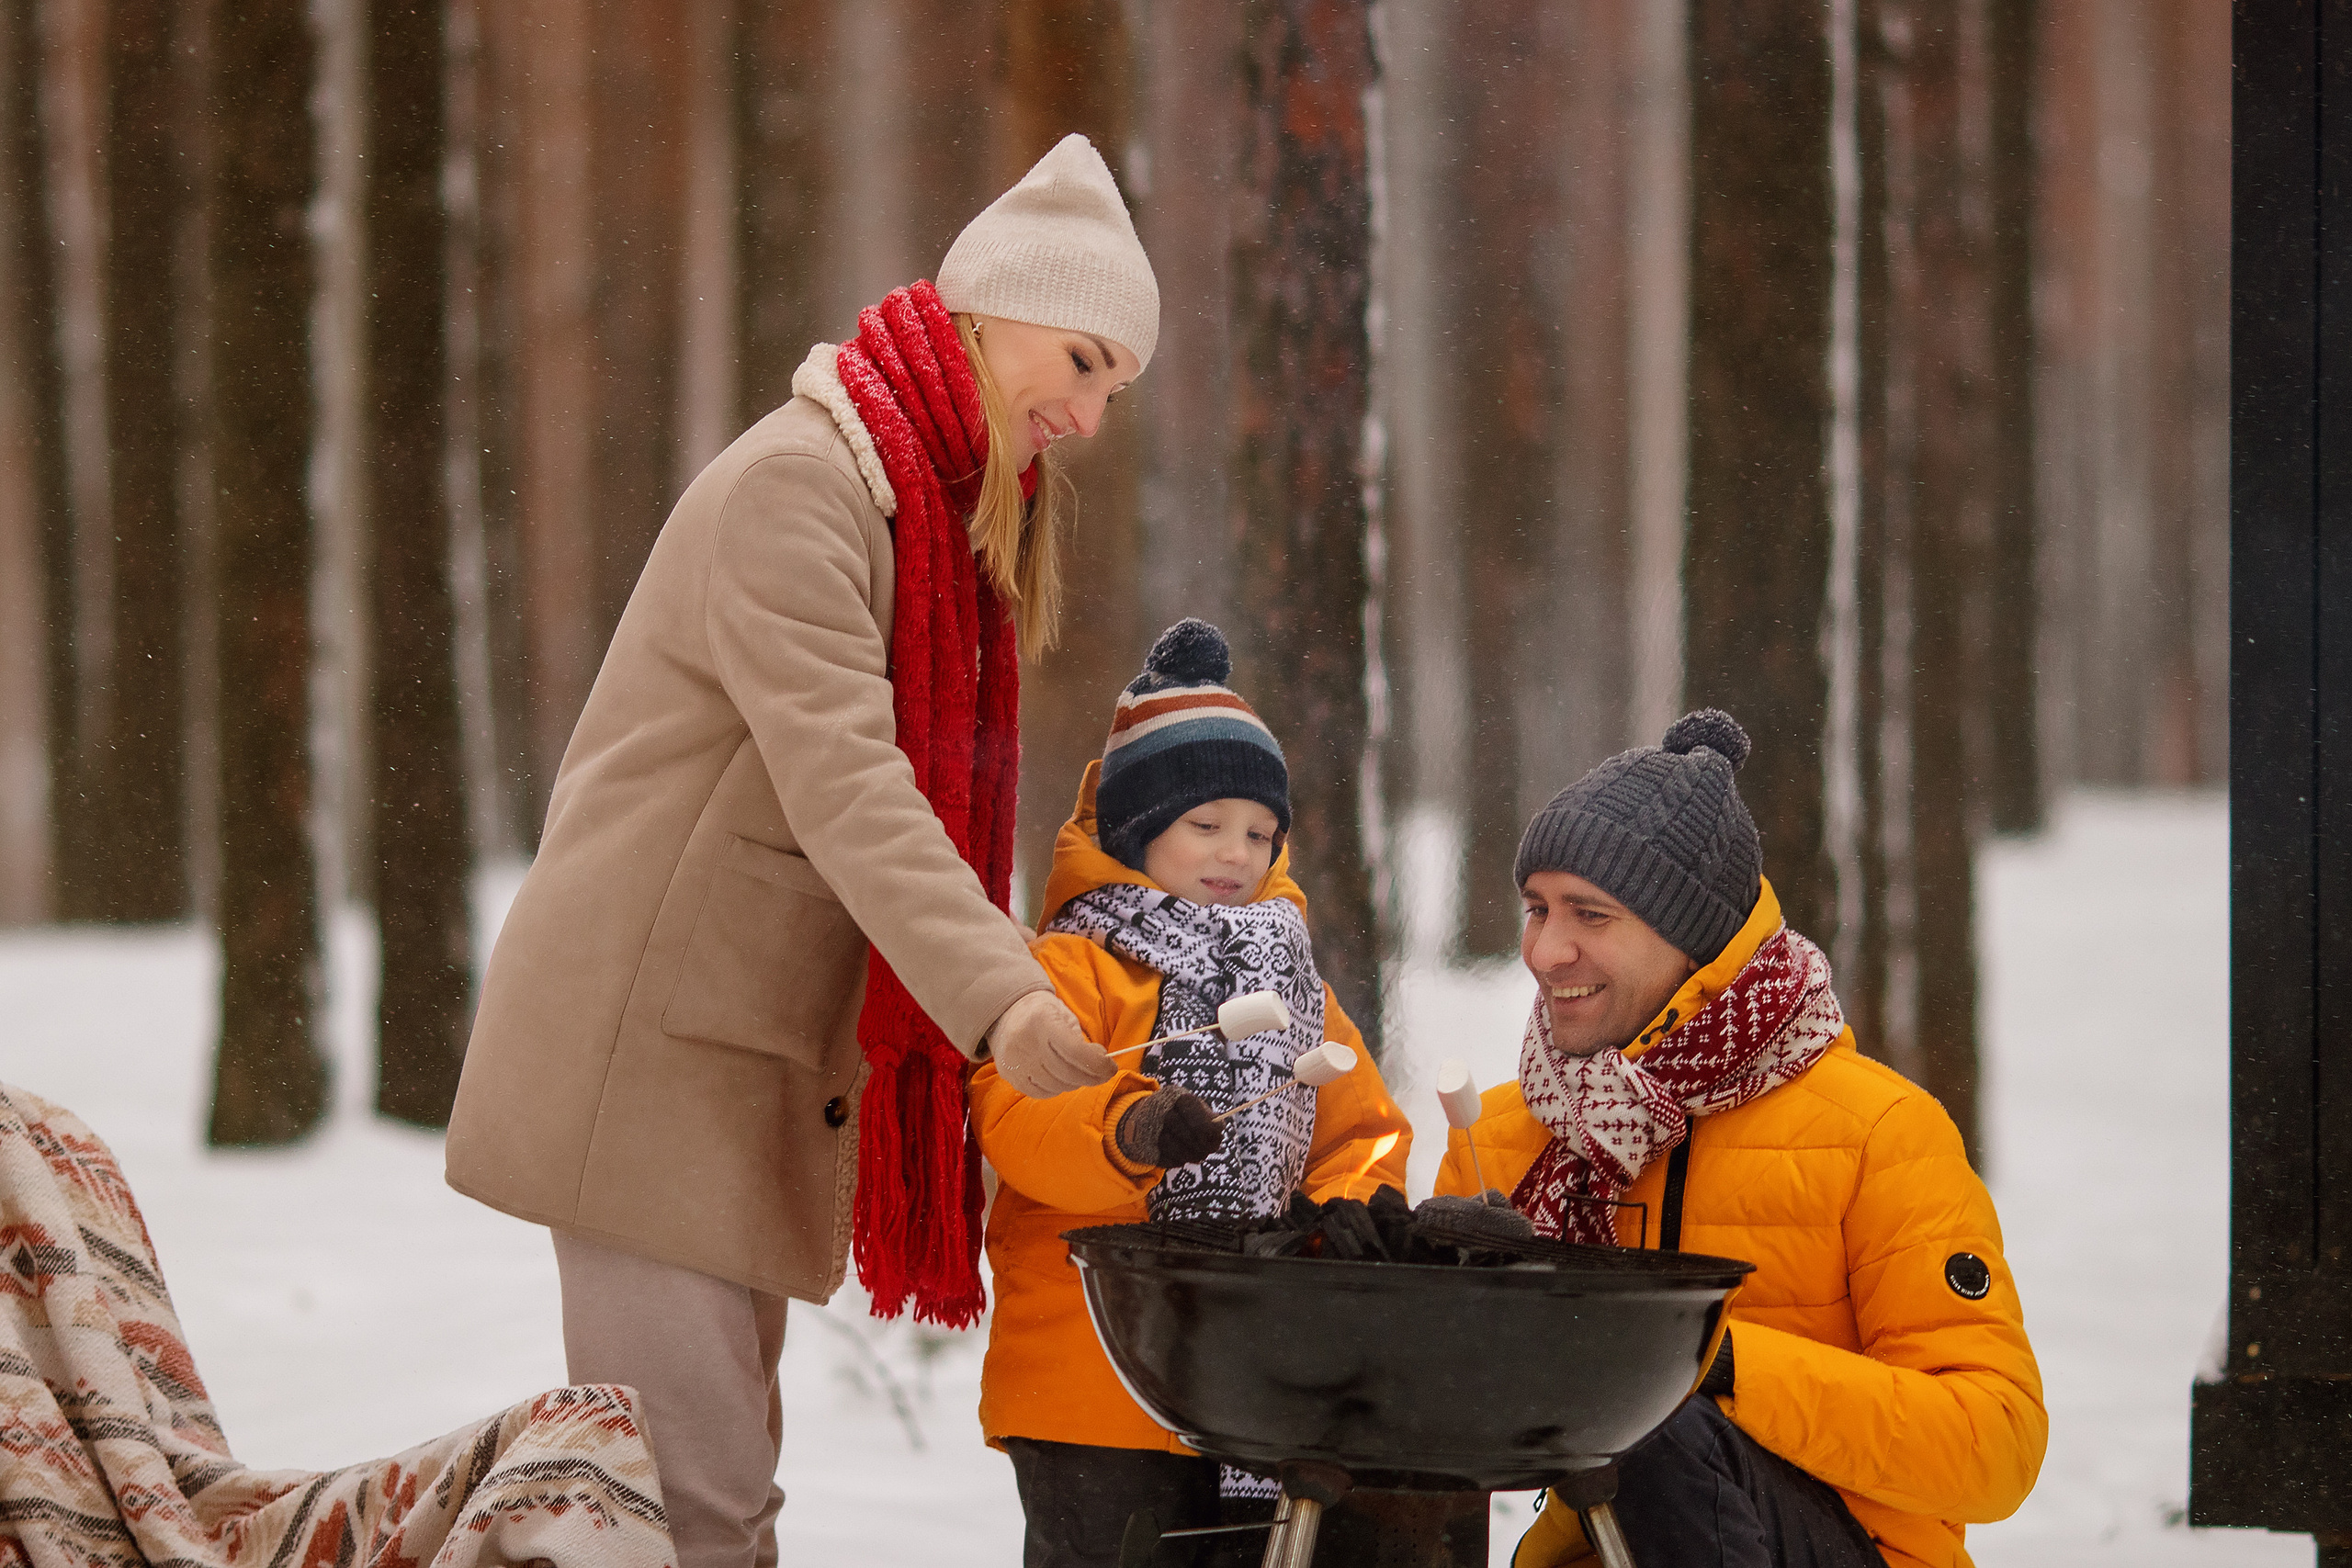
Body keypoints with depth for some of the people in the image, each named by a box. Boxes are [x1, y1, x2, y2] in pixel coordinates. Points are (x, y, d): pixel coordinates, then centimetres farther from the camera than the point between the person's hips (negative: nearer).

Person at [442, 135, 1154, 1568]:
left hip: (752, 1064, 10)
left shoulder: (940, 518, 18)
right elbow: (839, 778, -27)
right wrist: (997, 993, -38)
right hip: (646, 1048, -10)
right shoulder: (799, 482, -14)